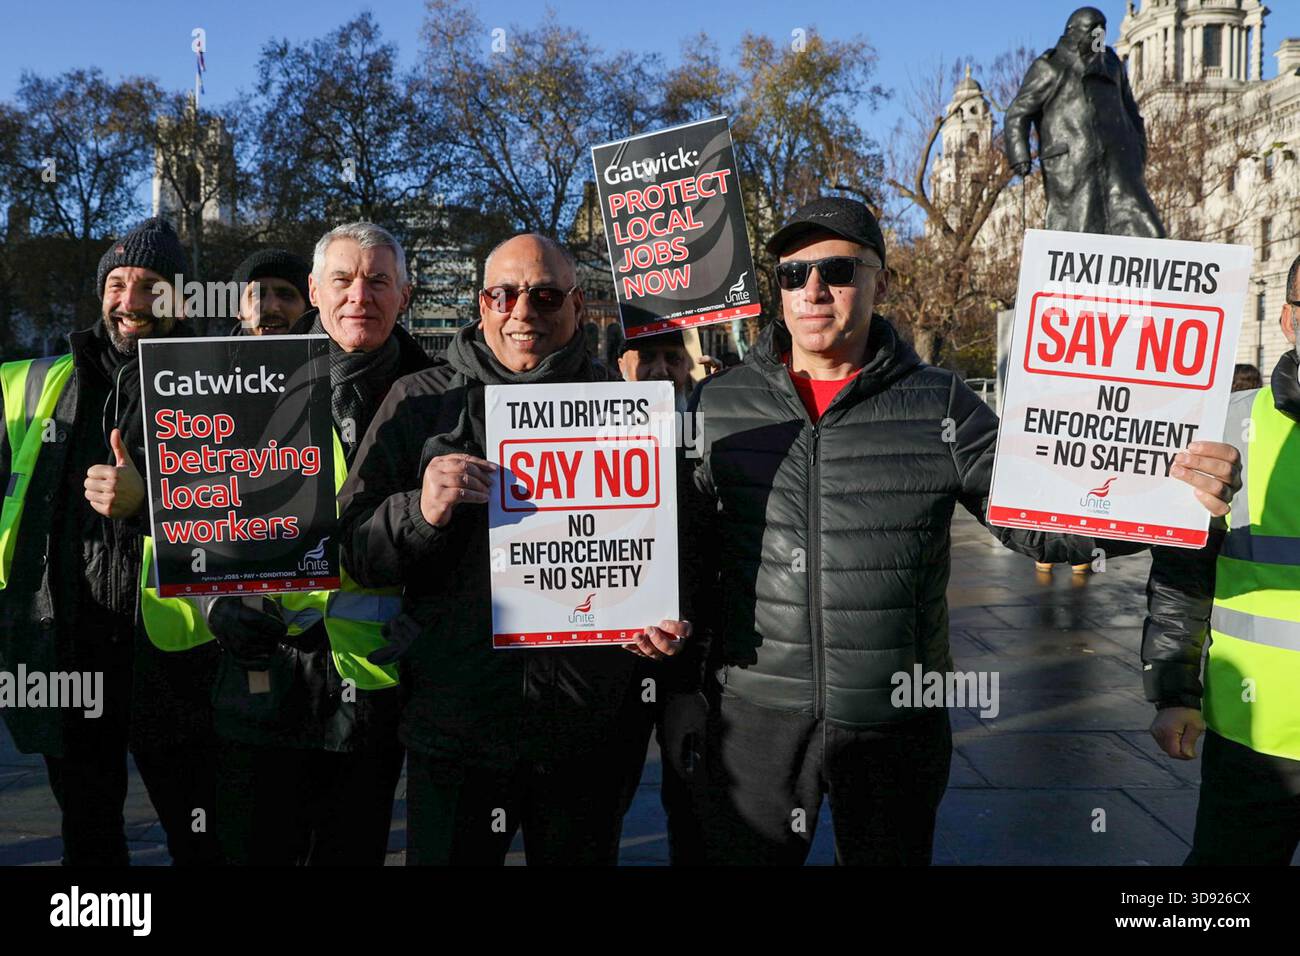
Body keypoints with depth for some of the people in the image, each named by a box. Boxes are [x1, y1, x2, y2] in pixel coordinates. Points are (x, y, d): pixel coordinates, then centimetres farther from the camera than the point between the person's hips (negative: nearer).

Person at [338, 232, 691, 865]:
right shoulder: (421, 402, 4)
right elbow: (355, 552, 0)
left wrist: (666, 617, -6)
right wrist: (420, 511, -20)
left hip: (592, 732, 1)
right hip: (454, 721, -1)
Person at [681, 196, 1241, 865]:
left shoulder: (940, 406, -2)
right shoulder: (716, 405, 0)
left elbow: (1034, 518, -4)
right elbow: (681, 540, 7)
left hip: (897, 721, 0)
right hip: (755, 711, 0)